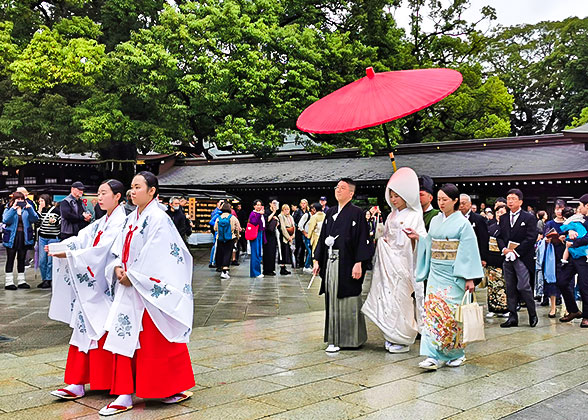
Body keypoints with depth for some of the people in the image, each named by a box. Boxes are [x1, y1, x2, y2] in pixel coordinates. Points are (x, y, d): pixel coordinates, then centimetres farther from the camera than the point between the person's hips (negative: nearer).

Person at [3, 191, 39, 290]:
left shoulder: (27, 209, 8)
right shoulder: (8, 209, 1)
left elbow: (35, 219, -6)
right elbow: (5, 220, -17)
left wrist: (30, 208, -17)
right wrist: (13, 208, -22)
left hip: (24, 237, 3)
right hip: (12, 237, -3)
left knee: (22, 259, 10)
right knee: (10, 259, 0)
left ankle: (21, 281, 18)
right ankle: (9, 282, 4)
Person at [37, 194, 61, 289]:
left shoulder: (55, 210, -3)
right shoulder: (42, 210, 10)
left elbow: (60, 223, 1)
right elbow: (38, 222, 6)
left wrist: (54, 221, -18)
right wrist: (39, 211, -1)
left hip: (53, 238, -5)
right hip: (42, 237, 5)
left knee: (50, 260, -2)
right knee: (42, 260, 5)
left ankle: (48, 280, 7)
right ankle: (44, 279, 17)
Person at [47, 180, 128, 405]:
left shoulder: (120, 223, -11)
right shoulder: (101, 223, 17)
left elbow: (101, 250, -21)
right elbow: (81, 238, 8)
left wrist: (69, 255, -22)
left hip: (106, 287, -8)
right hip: (91, 285, 8)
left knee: (102, 333, -1)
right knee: (84, 331, 6)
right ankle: (78, 382, 10)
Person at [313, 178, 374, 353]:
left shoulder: (357, 213, -5)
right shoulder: (330, 213, 14)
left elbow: (362, 239, -10)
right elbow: (322, 237, 16)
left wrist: (358, 263, -17)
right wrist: (317, 260, 11)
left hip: (347, 264, -6)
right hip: (330, 263, 6)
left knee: (348, 301, 0)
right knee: (332, 301, 8)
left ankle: (351, 338, 12)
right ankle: (334, 339, 17)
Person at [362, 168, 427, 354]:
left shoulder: (414, 216, -6)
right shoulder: (392, 216, 16)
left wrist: (415, 236, -32)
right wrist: (378, 238, 3)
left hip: (404, 263, -7)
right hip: (388, 262, 7)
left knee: (402, 299, -5)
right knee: (388, 298, 6)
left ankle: (403, 340, 5)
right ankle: (391, 337, 16)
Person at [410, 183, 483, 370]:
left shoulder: (463, 223, -5)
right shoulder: (435, 221, 11)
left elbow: (469, 252, -8)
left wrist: (470, 278, -12)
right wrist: (418, 238, 0)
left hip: (454, 274, -5)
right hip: (436, 273, 5)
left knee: (449, 312, -4)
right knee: (432, 310, -3)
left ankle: (456, 353, 14)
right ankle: (434, 356, -2)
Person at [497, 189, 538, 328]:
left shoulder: (529, 218, -1)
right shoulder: (503, 218, 15)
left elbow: (531, 238, -9)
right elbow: (499, 237, 14)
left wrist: (516, 252, -13)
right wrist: (504, 249, -6)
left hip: (522, 258, -5)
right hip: (507, 258, 5)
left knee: (523, 287, -9)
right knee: (510, 289, 6)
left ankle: (533, 315, 8)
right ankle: (512, 317, 11)